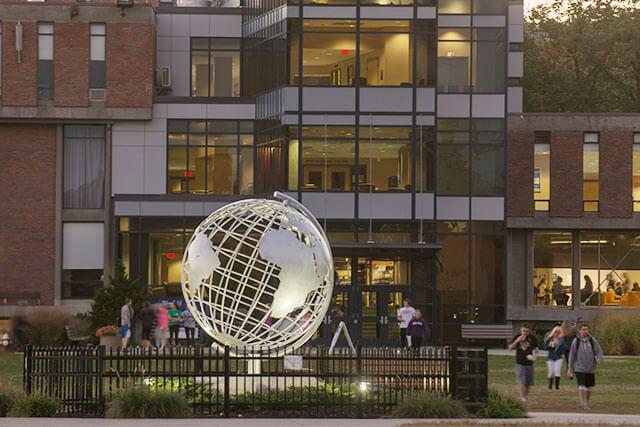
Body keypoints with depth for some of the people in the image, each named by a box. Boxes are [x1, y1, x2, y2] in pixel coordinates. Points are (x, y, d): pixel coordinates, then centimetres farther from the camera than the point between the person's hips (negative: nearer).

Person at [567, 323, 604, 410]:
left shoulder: (593, 341, 2)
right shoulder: (575, 341, 0)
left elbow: (599, 352, 4)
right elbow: (572, 355, 8)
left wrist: (599, 359, -18)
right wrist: (570, 368, 9)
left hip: (590, 369, 2)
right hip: (579, 368, -2)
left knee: (588, 387, 12)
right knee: (582, 386, -16)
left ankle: (586, 403, 28)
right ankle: (583, 403, -18)